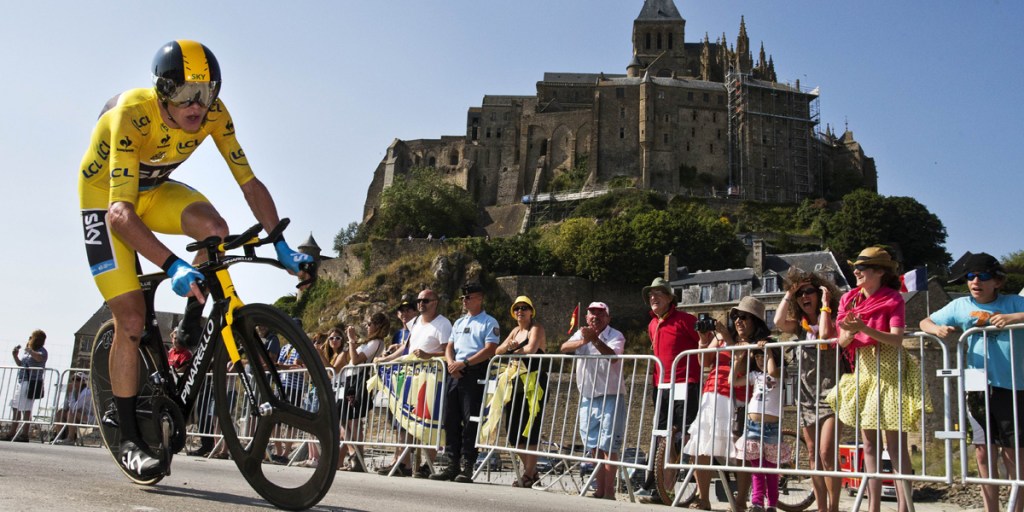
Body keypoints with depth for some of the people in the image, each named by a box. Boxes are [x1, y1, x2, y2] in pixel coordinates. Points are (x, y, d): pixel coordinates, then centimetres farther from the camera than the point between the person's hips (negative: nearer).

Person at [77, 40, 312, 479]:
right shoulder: (131, 115, -36)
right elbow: (120, 212, -44)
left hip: (154, 189, 4)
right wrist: (172, 266, -57)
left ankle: (190, 337, -5)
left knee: (214, 229, -29)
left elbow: (249, 183, -18)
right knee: (131, 319, -12)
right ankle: (129, 439, 3)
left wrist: (282, 246, -29)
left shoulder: (213, 114, -22)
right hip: (104, 197, -4)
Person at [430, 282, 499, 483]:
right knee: (450, 419, 5)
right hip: (455, 374, 7)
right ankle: (452, 464, 10)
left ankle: (467, 467, -4)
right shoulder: (459, 323, 24)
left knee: (471, 420, -8)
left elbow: (490, 349, -11)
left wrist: (465, 363, -17)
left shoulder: (489, 322, 1)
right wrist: (451, 362, -4)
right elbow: (449, 347, 19)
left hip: (475, 374, -7)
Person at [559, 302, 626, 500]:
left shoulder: (615, 336, -6)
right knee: (595, 448, 10)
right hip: (587, 398, 5)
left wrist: (595, 340, -40)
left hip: (610, 397, -5)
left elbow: (613, 356, -26)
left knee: (608, 447, -8)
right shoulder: (581, 334, 9)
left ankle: (609, 491, -5)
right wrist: (583, 341, -28)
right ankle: (600, 490, 16)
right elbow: (564, 348, -9)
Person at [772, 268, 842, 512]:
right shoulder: (800, 324, 11)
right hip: (807, 395, 6)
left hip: (829, 394, -6)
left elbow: (825, 334, -24)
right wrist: (788, 294, 0)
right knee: (813, 456, 8)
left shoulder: (831, 319, -1)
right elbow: (779, 322, -10)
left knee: (826, 454, -14)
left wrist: (825, 304, -13)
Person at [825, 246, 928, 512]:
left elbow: (897, 340, -17)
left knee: (894, 442, -8)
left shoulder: (892, 299, -7)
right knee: (869, 444, 6)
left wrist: (865, 329, -31)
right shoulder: (850, 299, 7)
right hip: (863, 370, 6)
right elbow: (842, 342, 3)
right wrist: (850, 331, -20)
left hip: (889, 372, -5)